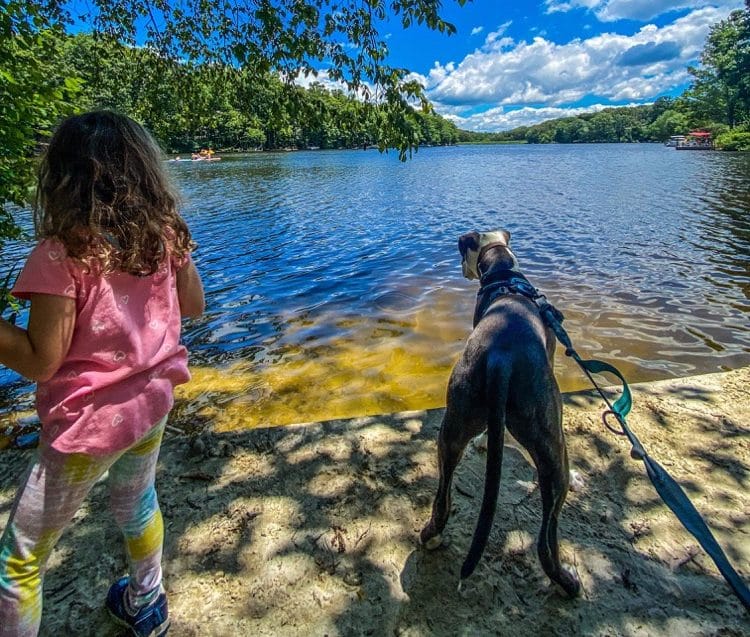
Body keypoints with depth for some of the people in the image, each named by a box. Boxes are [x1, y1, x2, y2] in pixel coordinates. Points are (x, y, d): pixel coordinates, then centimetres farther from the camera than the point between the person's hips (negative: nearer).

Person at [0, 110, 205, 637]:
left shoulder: (62, 253, -20)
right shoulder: (166, 235, -5)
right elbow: (194, 305, 8)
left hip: (90, 422, -6)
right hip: (152, 403, 6)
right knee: (136, 500, 31)